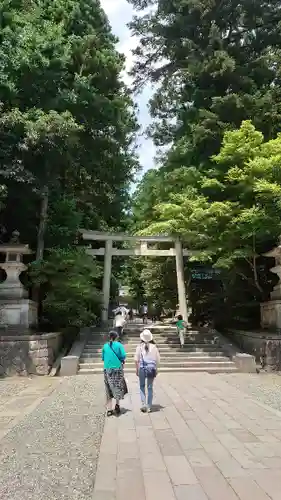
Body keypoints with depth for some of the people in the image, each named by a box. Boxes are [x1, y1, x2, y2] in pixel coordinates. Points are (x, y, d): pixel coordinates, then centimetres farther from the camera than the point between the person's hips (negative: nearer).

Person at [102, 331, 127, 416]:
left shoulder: (105, 346, 4)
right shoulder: (119, 345, -5)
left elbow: (103, 358, 9)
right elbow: (123, 356, -9)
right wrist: (122, 361, 11)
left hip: (107, 369, 3)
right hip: (117, 368, -2)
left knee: (109, 389, 9)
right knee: (118, 387, 14)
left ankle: (109, 409, 10)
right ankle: (117, 404, 1)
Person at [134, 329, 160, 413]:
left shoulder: (140, 346, -6)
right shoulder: (154, 347, -3)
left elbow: (136, 360, -6)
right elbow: (158, 359, 0)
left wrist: (137, 369, 6)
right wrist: (156, 369, 10)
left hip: (142, 368, -1)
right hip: (152, 368, 1)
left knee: (142, 387, 15)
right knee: (150, 387, 12)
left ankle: (143, 404, 5)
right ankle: (149, 407, 16)